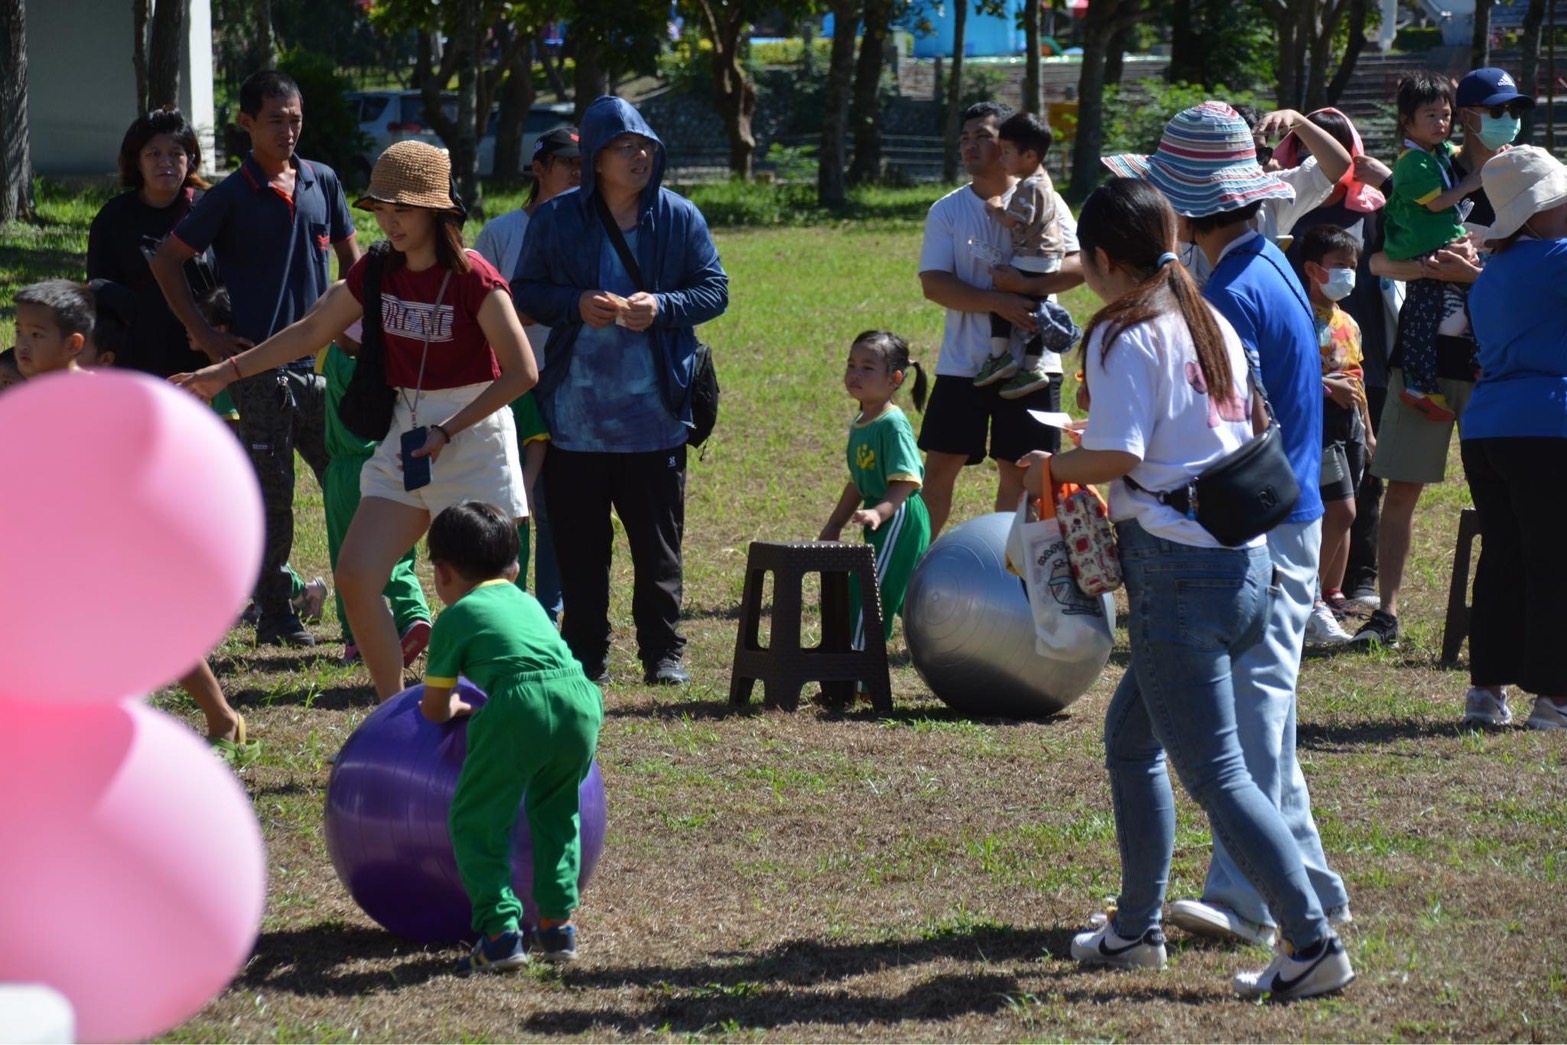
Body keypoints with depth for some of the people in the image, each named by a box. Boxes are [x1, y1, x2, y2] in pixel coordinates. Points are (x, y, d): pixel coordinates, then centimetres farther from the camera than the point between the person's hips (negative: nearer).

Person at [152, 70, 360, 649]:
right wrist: (205, 335, -5)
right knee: (273, 495, 0)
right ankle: (275, 616, 8)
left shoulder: (322, 183, 8)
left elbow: (349, 256, 19)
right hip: (260, 367, -4)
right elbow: (167, 261, -1)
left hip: (319, 361, 4)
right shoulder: (232, 197, -5)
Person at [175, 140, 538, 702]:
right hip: (405, 440, 6)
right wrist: (228, 371, 6)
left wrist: (448, 432, -16)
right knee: (355, 573, -5)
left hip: (472, 439, -6)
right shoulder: (379, 273, 4)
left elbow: (521, 371, -16)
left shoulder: (472, 278, -14)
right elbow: (312, 331, 12)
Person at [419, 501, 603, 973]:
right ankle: (557, 923, 23)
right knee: (557, 811, 27)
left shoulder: (454, 620, 18)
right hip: (579, 697, 6)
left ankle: (500, 930, -6)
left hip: (521, 706, -6)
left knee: (476, 822, 5)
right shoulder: (528, 602, 34)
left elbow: (435, 709, 23)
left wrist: (455, 707, 46)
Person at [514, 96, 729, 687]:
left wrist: (662, 307, -14)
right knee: (579, 544, 4)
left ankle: (664, 653, 13)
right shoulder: (557, 220, 2)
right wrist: (575, 304, -14)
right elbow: (524, 295, 5)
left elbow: (715, 291, 5)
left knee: (658, 543, 5)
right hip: (575, 412, 0)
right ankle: (585, 655, 12)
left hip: (653, 413, 0)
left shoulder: (679, 218, 2)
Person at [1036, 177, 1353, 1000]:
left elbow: (1118, 454, -21)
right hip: (1245, 557, 9)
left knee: (1214, 772, -5)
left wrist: (1051, 467, -1)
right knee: (1129, 736, 22)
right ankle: (1136, 929, 28)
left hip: (1177, 567, -9)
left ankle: (1314, 944, -9)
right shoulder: (1212, 324, 14)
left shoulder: (1123, 335, -11)